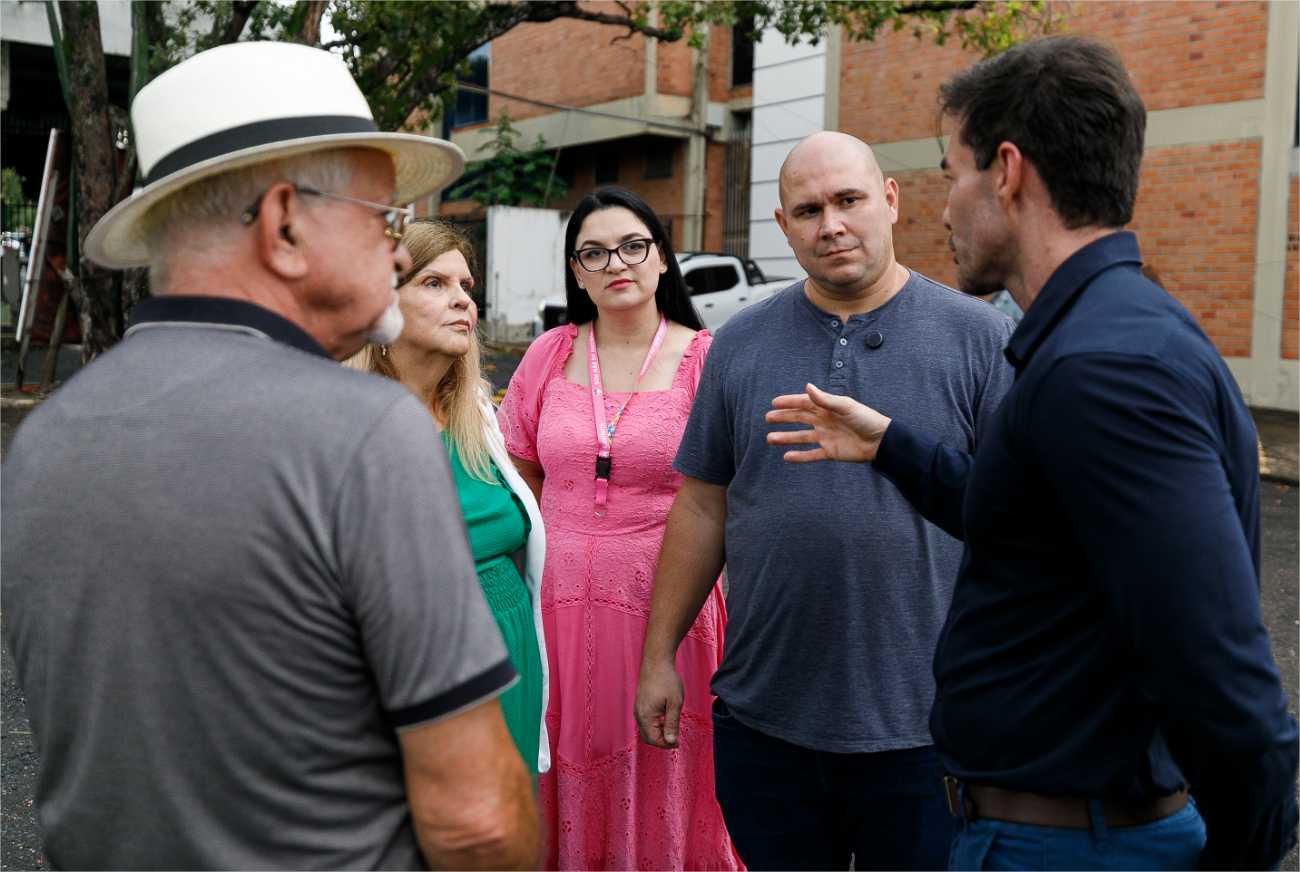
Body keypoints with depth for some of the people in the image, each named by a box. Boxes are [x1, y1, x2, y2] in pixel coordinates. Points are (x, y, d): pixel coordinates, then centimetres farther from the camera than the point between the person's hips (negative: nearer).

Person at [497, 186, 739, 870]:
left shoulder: (705, 358, -5)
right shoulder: (550, 354, 5)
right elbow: (520, 484, 13)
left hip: (665, 604, -2)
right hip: (561, 602, 3)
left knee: (660, 788, 11)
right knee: (567, 784, 14)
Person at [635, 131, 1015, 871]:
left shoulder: (980, 337, -4)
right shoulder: (741, 344, 4)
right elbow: (702, 508, 7)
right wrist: (660, 655, 7)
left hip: (925, 724, -2)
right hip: (763, 719, 3)